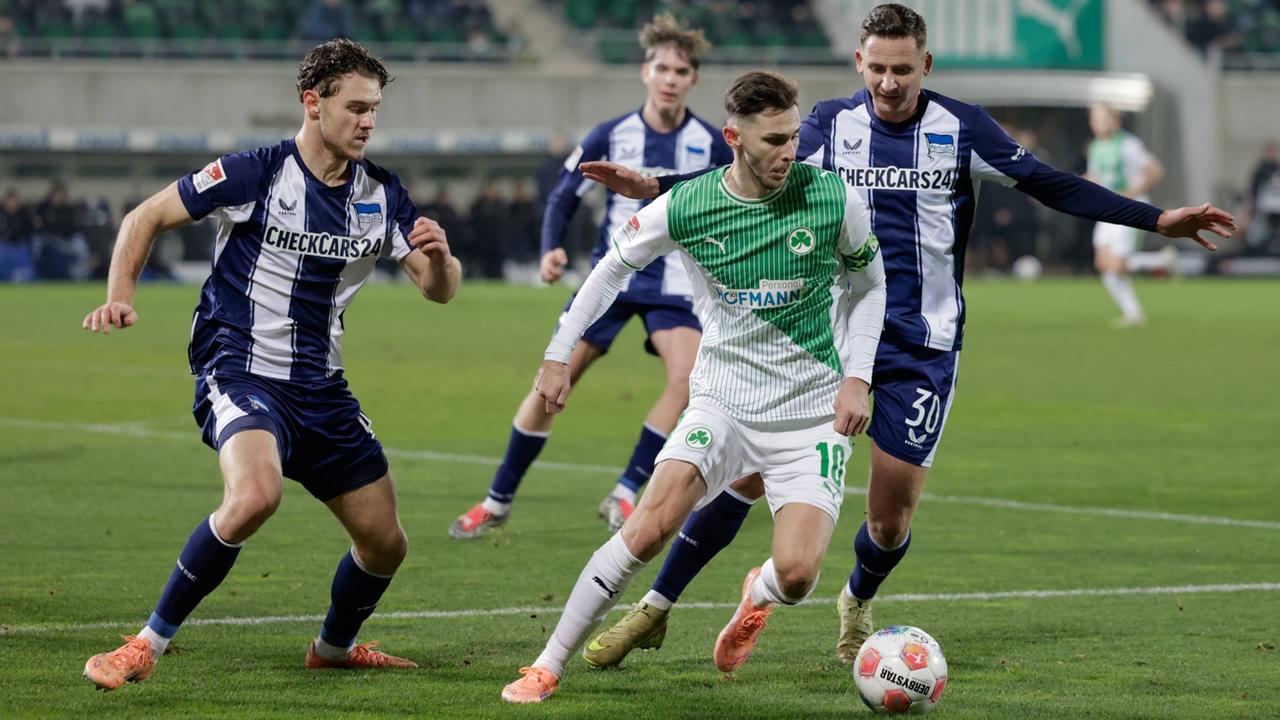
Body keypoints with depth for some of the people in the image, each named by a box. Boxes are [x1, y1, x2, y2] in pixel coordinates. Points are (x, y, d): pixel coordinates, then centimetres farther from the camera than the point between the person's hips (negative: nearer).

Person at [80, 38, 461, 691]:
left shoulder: (382, 195, 4)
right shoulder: (254, 174, -11)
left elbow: (439, 290, 8)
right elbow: (146, 217, -2)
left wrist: (438, 256, -16)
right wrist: (121, 294, -16)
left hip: (320, 386, 6)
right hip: (239, 369, -6)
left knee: (385, 543, 8)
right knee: (254, 495, -35)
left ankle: (335, 646, 39)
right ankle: (148, 644, -22)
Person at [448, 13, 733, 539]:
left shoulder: (711, 144, -3)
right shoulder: (612, 135, -3)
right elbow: (564, 196, 3)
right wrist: (551, 249, -13)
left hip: (674, 283, 0)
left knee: (686, 376, -26)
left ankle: (625, 495, -14)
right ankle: (498, 501, 11)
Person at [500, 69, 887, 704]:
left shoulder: (833, 200, -10)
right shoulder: (686, 207, -10)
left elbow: (868, 285, 9)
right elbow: (613, 268, 9)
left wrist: (857, 377, -1)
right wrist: (559, 354, 8)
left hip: (813, 414, 0)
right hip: (722, 402, 0)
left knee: (796, 574, -17)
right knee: (651, 525, -21)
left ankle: (760, 594, 23)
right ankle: (548, 667, -10)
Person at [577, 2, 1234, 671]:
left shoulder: (961, 128, -3)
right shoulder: (832, 122, 1)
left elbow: (1052, 186, -1)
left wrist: (1159, 219, -7)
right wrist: (654, 187, -5)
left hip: (921, 347, 0)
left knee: (891, 523, -1)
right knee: (750, 470, -10)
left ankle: (856, 603, 34)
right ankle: (655, 609, 2)